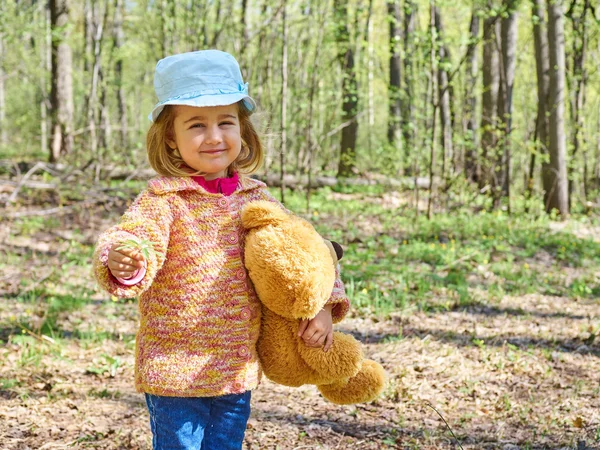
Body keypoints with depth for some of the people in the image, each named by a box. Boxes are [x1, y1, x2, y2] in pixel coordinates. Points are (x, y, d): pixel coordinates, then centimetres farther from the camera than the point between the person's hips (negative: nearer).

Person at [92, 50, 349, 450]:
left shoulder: (255, 198, 5)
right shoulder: (163, 199, -10)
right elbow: (135, 240, -25)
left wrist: (323, 305, 1)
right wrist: (122, 260, -48)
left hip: (237, 371, 5)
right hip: (175, 369, -5)